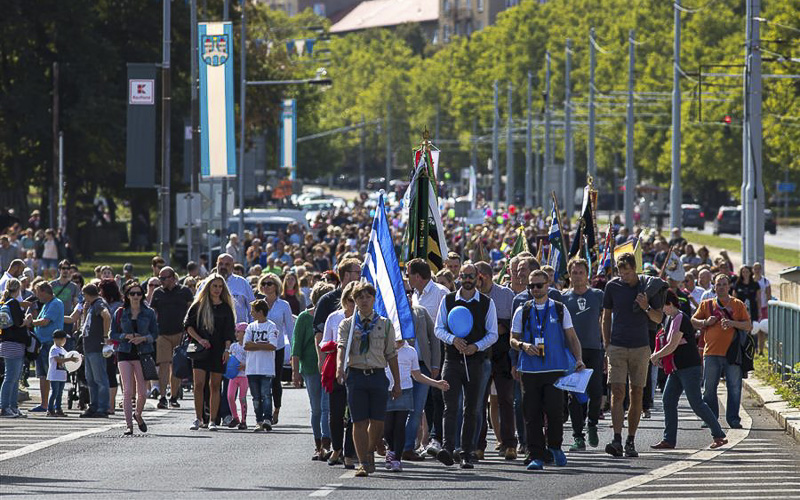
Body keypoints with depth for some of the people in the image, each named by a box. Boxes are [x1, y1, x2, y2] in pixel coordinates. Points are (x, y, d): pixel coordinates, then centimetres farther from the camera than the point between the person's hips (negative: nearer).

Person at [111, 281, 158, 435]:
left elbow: (155, 334, 6)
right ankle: (129, 425, -7)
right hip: (125, 353, 0)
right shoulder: (120, 313, 5)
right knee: (127, 390, -9)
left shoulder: (149, 313, 5)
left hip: (143, 353, 0)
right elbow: (113, 334, 6)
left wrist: (143, 338, -13)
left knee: (142, 391, 2)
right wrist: (126, 336, -11)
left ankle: (138, 415, 32)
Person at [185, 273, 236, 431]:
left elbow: (229, 331, 4)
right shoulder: (199, 305, 6)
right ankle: (198, 419, 0)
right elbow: (188, 325, 6)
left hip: (218, 351, 1)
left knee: (215, 386, 2)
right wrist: (199, 340, -7)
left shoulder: (226, 308, 7)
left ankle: (212, 420, 7)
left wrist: (227, 349, -8)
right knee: (199, 384, -10)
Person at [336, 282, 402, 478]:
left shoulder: (385, 324, 9)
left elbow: (391, 355, 10)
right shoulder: (347, 324, 6)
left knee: (377, 422, 1)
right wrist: (340, 367, -30)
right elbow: (342, 346, -10)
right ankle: (363, 463, 1)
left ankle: (369, 453, 27)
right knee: (359, 422, -3)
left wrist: (397, 383, 9)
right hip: (355, 374, -1)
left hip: (378, 375, 1)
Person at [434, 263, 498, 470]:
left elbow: (492, 334, 5)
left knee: (471, 410, 3)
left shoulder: (486, 303, 5)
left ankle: (467, 454, 7)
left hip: (475, 360, 0)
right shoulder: (448, 300, 7)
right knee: (450, 406, -13)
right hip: (452, 359, 0)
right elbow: (439, 329, 8)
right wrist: (453, 339, -12)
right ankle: (447, 448, -23)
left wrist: (476, 346, -12)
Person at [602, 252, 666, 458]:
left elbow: (659, 318, 7)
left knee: (637, 394, 3)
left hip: (641, 347, 1)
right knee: (617, 393, -11)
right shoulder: (613, 286, 3)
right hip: (617, 346, -1)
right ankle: (617, 440, -17)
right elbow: (606, 317, 11)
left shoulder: (649, 286, 1)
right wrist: (607, 346, 6)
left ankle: (631, 441, 9)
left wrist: (646, 308, -13)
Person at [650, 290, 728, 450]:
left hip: (689, 368, -10)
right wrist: (659, 357, 10)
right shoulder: (670, 319, 13)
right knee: (668, 401, 4)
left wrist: (655, 356, -7)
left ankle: (719, 436, -2)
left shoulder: (681, 320, -17)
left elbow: (672, 346, -20)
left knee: (696, 404, -8)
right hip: (677, 368, 10)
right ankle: (669, 440, 6)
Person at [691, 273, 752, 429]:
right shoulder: (706, 305, 12)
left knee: (734, 387, -2)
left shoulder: (738, 305, 8)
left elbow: (748, 325, 4)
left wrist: (732, 323, -12)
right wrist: (706, 322, -7)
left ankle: (733, 418, 5)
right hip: (711, 352, 1)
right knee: (709, 388, 2)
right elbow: (693, 321, 13)